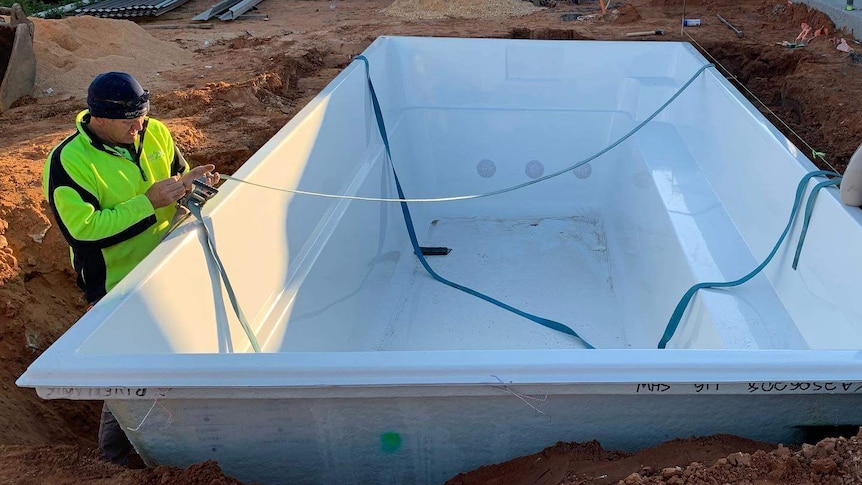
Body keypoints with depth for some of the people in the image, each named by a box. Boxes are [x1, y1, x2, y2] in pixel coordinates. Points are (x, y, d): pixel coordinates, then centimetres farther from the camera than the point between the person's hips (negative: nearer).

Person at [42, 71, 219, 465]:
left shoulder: (154, 133, -5)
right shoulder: (68, 162, -21)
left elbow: (175, 176, 9)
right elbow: (84, 230, -25)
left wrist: (190, 179, -16)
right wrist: (148, 202, -30)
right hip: (117, 286, -6)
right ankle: (117, 452, 29)